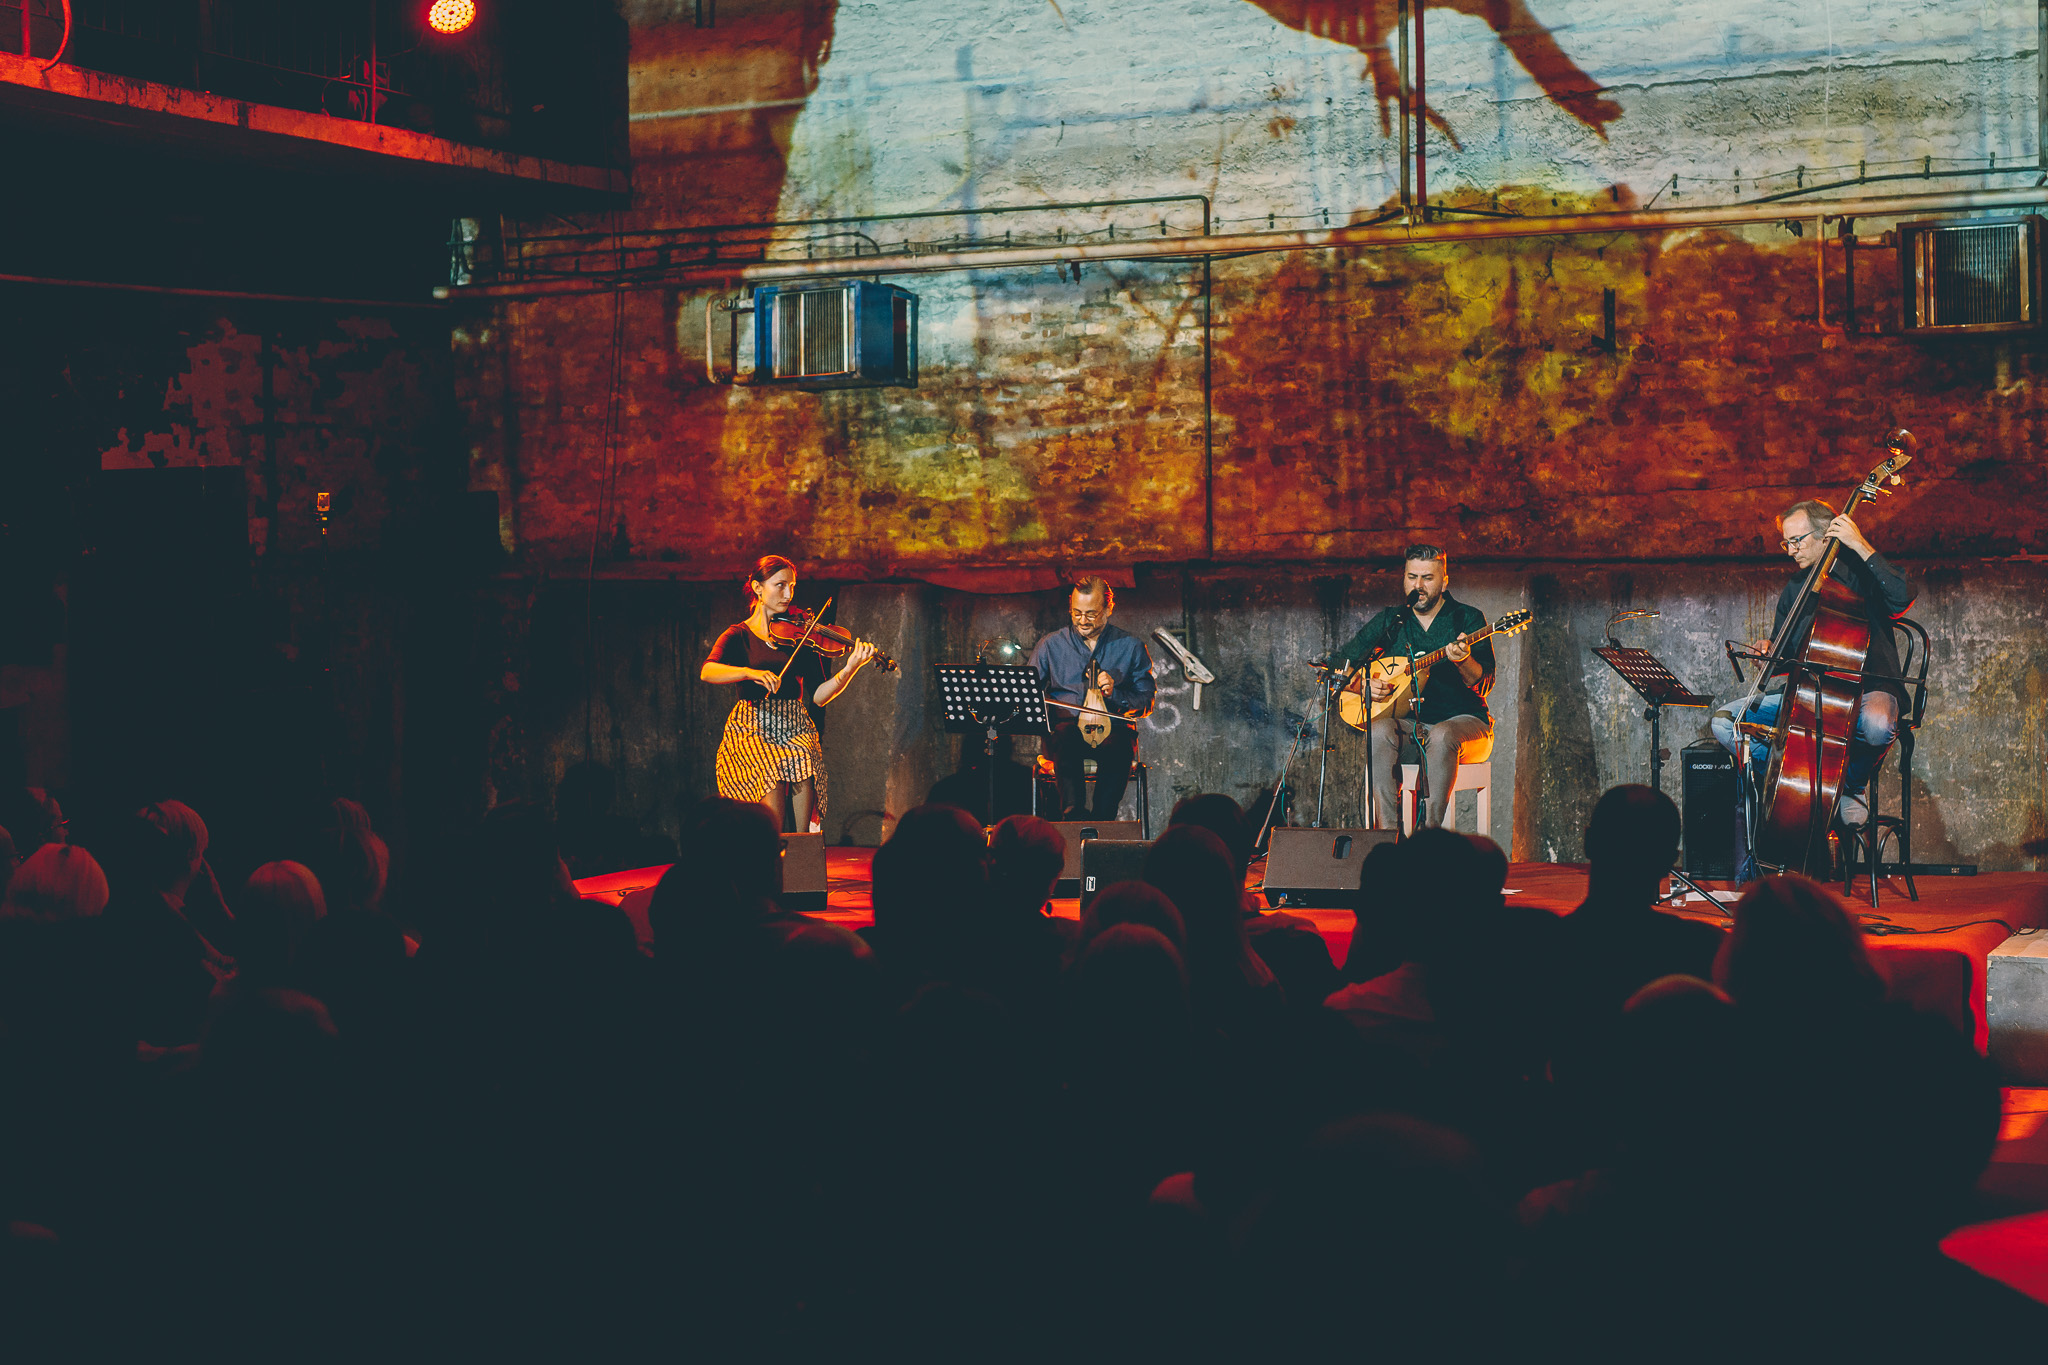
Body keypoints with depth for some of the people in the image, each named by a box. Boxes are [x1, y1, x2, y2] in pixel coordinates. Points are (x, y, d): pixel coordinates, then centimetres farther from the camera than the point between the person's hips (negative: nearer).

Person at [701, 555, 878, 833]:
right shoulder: (739, 636, 6)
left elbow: (817, 696, 4)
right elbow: (707, 671, -15)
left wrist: (850, 668, -12)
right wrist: (751, 672, -31)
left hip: (794, 729, 2)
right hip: (752, 731, -2)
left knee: (803, 764, -31)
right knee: (772, 777, -32)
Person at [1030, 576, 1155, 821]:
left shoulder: (1131, 647, 10)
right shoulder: (1051, 645, 13)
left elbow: (1146, 703, 9)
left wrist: (1114, 693, -9)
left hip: (1113, 729, 0)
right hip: (1068, 725, 0)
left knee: (1119, 747, -37)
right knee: (1064, 737, -37)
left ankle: (1101, 821, -40)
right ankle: (1074, 815, -50)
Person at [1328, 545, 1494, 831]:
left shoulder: (1468, 619, 3)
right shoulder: (1389, 622, 11)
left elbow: (1484, 686, -8)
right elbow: (1337, 665, 14)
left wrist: (1464, 660, -29)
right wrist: (1363, 684, -7)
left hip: (1462, 720, -2)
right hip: (1408, 723, 2)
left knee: (1442, 736, -37)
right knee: (1380, 730, -32)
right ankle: (1388, 836, -39)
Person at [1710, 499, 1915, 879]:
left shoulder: (1860, 573, -3)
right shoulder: (1795, 590, 14)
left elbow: (1902, 597, -26)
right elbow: (1784, 655, 20)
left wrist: (1863, 547, -26)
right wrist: (1769, 649, -5)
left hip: (1867, 690, -5)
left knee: (1877, 726, -43)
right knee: (1724, 723, -11)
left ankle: (1853, 782, -7)